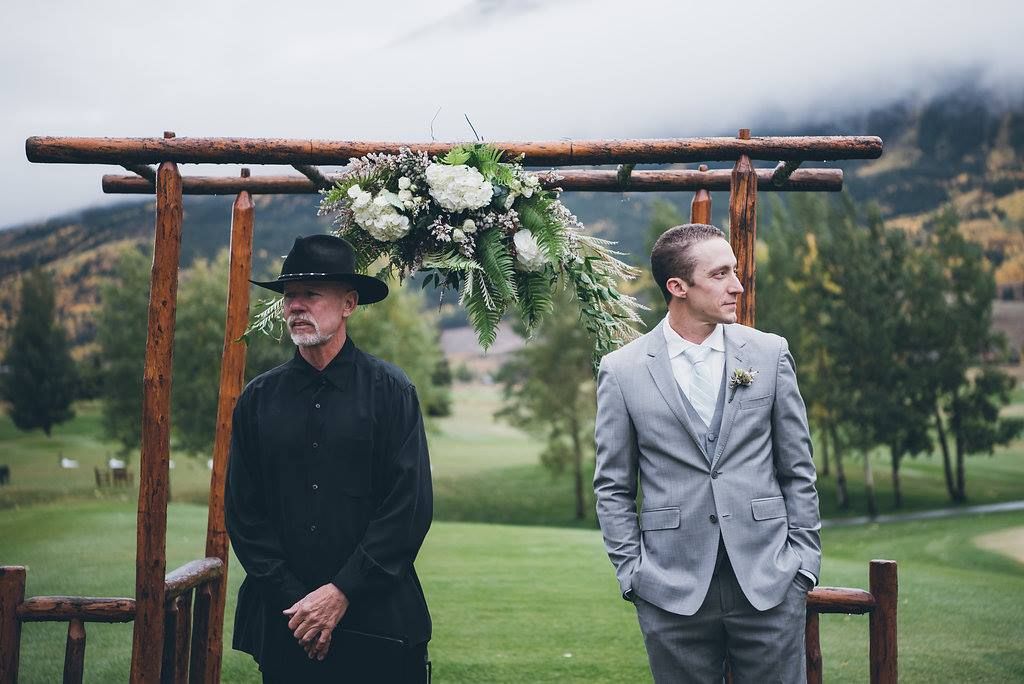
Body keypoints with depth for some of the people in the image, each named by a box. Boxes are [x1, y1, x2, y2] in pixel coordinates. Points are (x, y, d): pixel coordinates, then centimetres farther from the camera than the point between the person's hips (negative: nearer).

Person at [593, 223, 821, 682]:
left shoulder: (770, 354, 4)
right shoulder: (622, 371, -1)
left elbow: (798, 470, 7)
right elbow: (613, 488, 4)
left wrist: (804, 563, 3)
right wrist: (632, 572, -2)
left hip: (769, 583, 1)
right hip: (672, 589, -1)